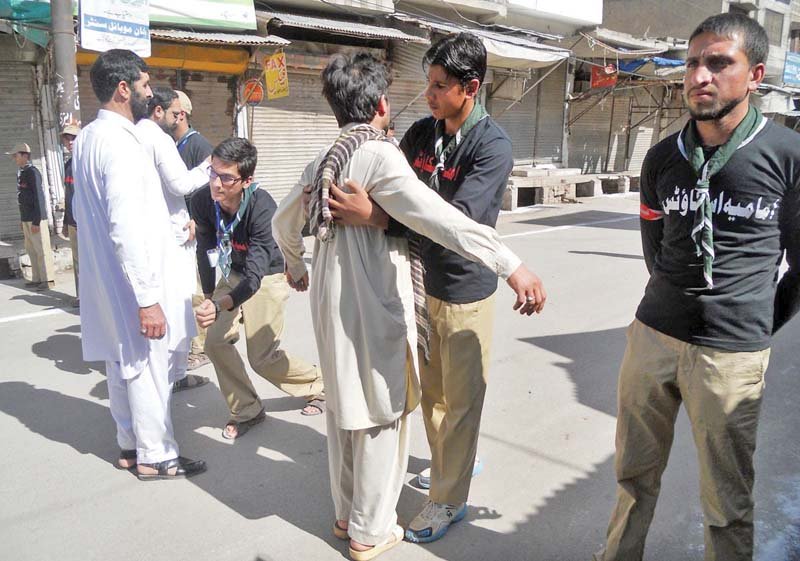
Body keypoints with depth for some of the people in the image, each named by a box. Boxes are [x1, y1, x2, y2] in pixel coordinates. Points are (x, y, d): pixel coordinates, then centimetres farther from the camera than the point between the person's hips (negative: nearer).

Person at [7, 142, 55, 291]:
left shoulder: (32, 172, -13)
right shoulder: (20, 172, 13)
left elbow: (38, 197, -17)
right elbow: (22, 197, 16)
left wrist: (36, 221, -19)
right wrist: (23, 220, 15)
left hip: (36, 218, -9)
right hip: (26, 218, 9)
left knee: (41, 249, -3)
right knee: (31, 250, 12)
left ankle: (48, 279, 3)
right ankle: (37, 278, 19)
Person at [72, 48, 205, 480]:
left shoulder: (86, 139, 9)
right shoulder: (120, 143, -21)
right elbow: (127, 229, -26)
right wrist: (147, 298, -24)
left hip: (106, 280, 10)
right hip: (132, 282, -9)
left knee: (122, 364, 18)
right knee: (148, 368, 3)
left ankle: (129, 446, 32)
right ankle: (155, 456, 17)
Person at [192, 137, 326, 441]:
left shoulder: (262, 208, -35)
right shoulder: (202, 201, -19)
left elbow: (255, 275, -40)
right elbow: (205, 250, -2)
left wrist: (221, 305, -56)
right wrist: (208, 296, 5)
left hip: (267, 278, -5)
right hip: (233, 275, 5)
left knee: (262, 356, -4)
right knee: (215, 341, -6)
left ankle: (317, 384, 24)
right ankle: (247, 411, 14)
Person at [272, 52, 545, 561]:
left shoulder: (322, 162, 8)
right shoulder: (379, 154, -16)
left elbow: (284, 223, 21)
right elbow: (439, 217, -30)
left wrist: (296, 268, 39)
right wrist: (511, 265, -34)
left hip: (331, 302, 8)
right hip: (375, 305, -8)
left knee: (345, 408, 20)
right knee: (383, 416, 8)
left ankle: (347, 514, 37)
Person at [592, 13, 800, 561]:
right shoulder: (663, 157, 4)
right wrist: (679, 304, 13)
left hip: (732, 353, -3)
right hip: (653, 334, 4)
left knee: (728, 503, 9)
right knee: (635, 475, 18)